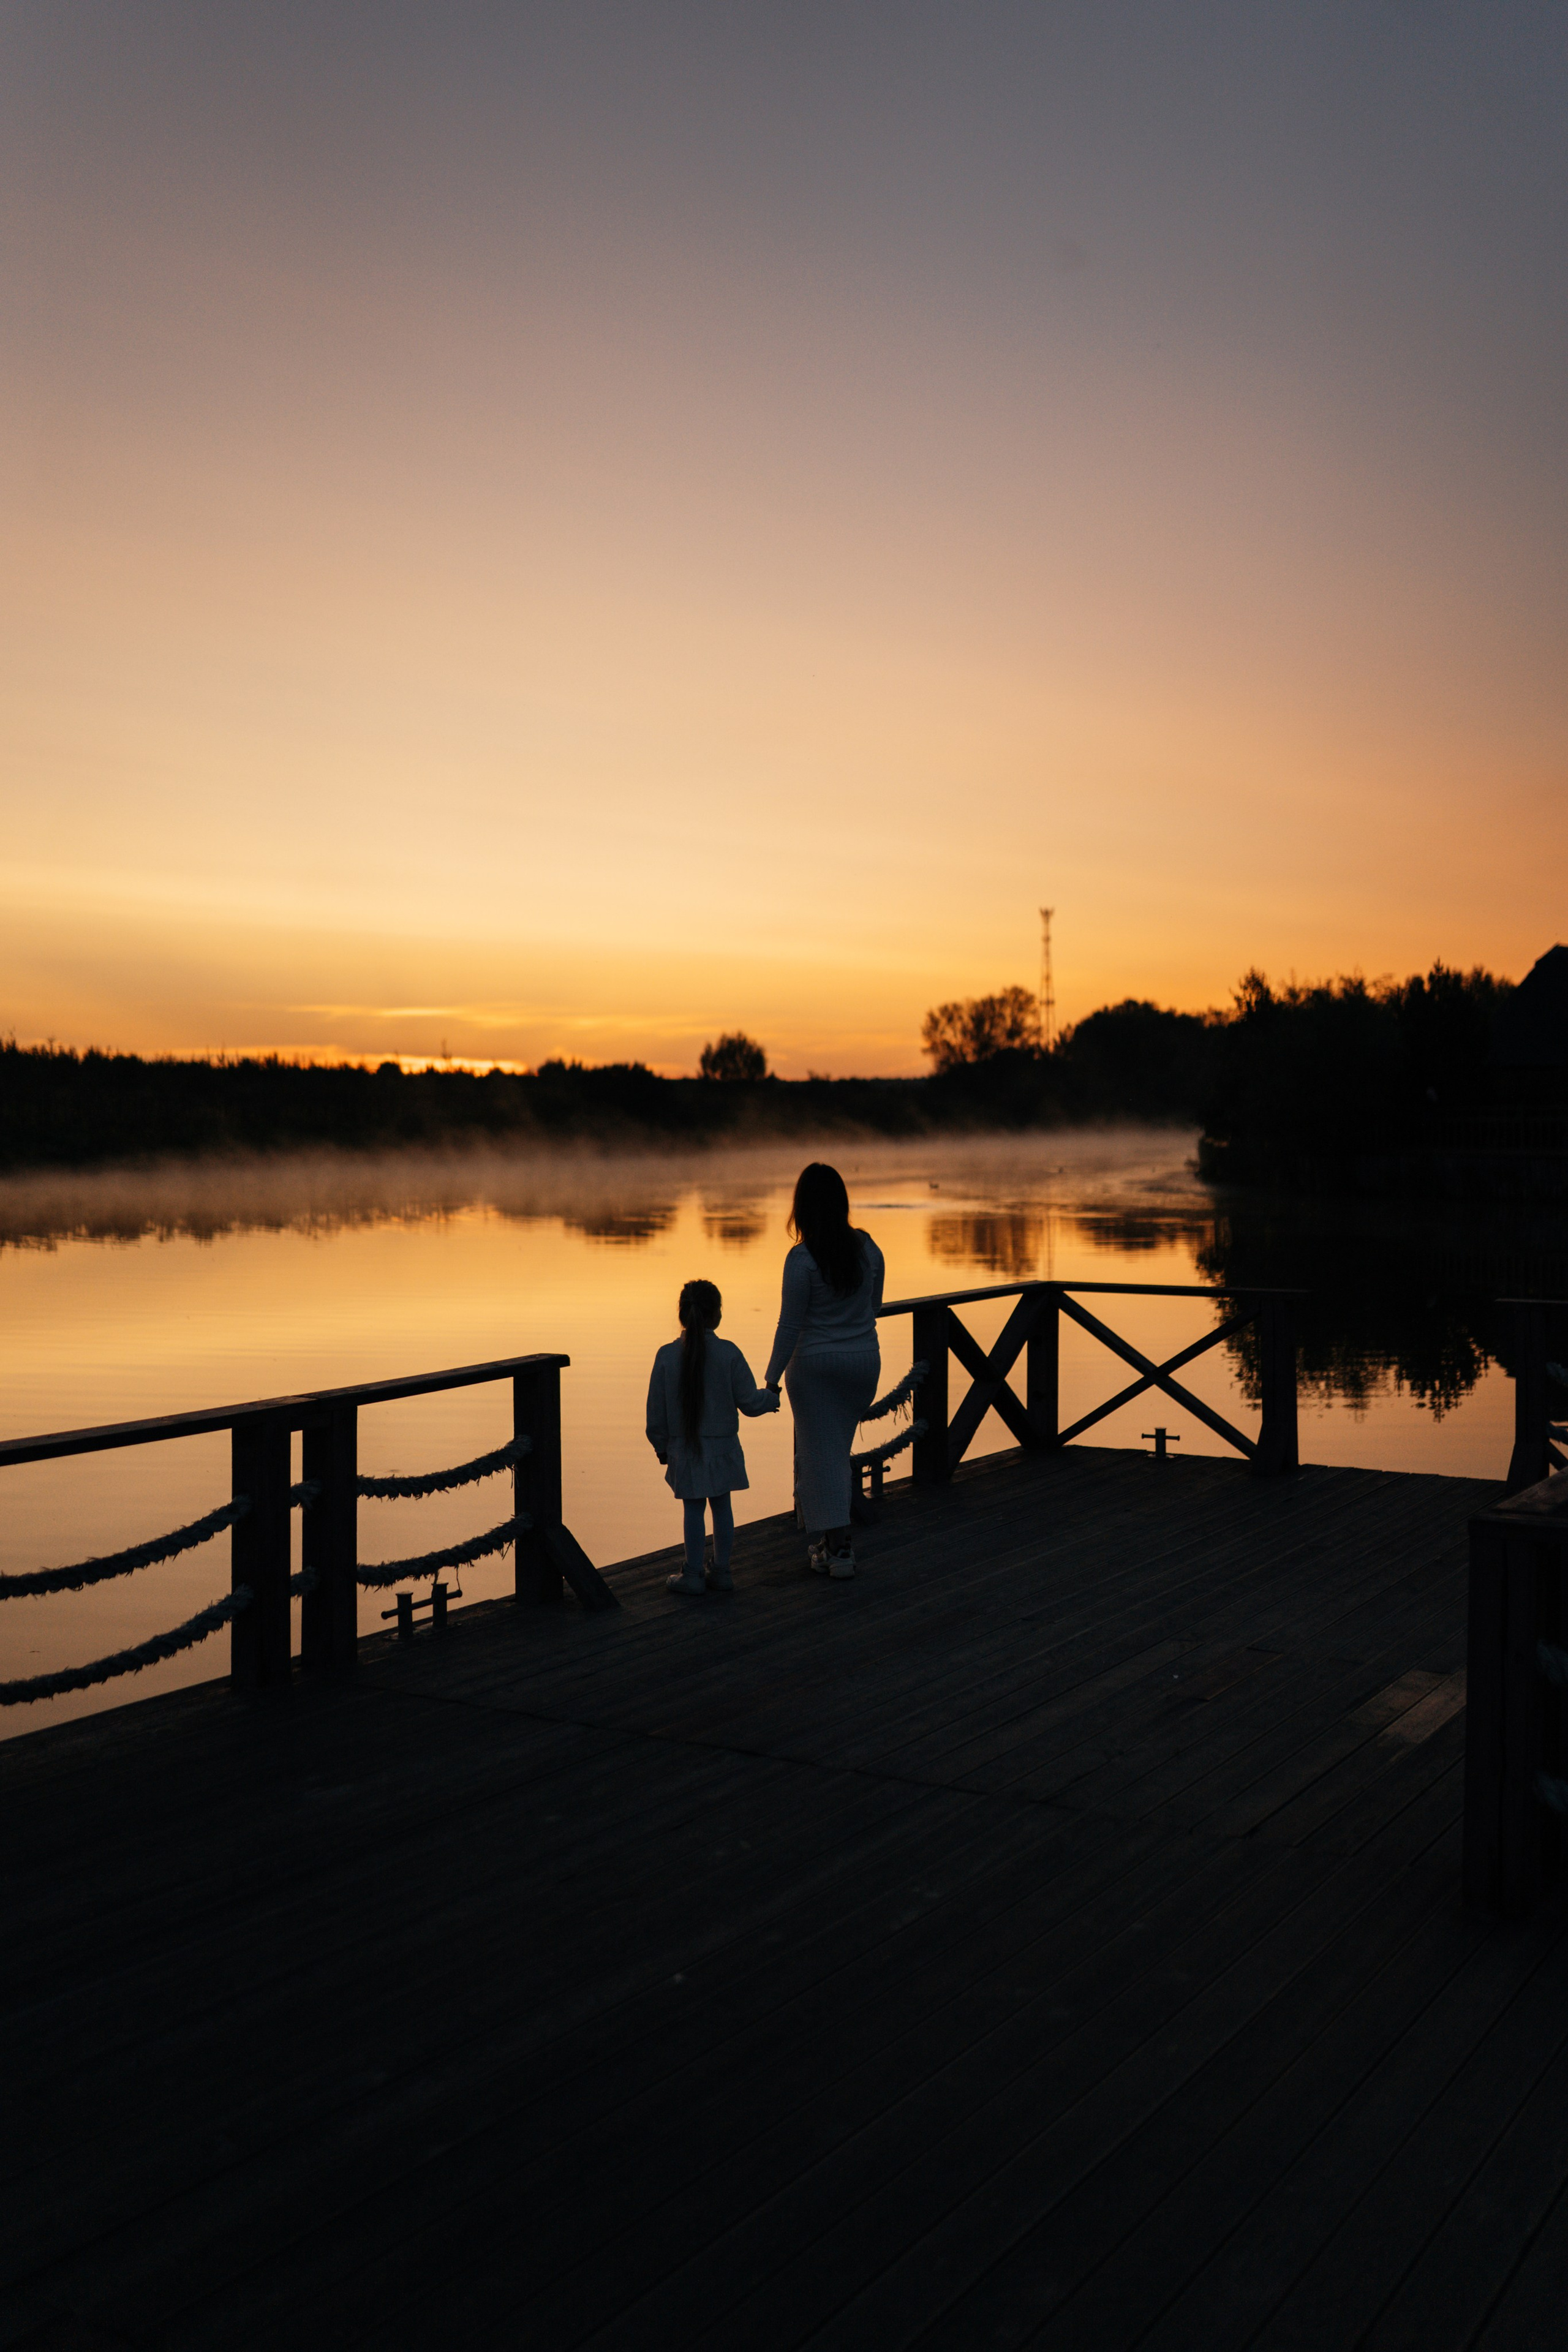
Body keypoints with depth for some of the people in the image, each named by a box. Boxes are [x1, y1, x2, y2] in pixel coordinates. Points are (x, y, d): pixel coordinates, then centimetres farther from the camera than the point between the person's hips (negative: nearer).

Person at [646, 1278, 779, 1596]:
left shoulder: (666, 1356, -8)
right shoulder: (729, 1353, -11)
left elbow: (656, 1411, -1)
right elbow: (749, 1401, -7)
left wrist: (662, 1446, 12)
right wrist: (770, 1400, 14)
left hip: (684, 1450, 0)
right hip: (723, 1447, 0)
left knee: (694, 1509, 8)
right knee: (722, 1505, 11)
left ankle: (693, 1574, 12)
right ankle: (722, 1571, 18)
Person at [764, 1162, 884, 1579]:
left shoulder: (803, 1258, -17)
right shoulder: (868, 1248, -1)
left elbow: (790, 1325, -14)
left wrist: (772, 1378, -6)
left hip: (815, 1364, -5)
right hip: (864, 1359, 5)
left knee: (820, 1454, 3)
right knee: (837, 1449, 19)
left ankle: (837, 1548, 1)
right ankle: (827, 1536, 25)